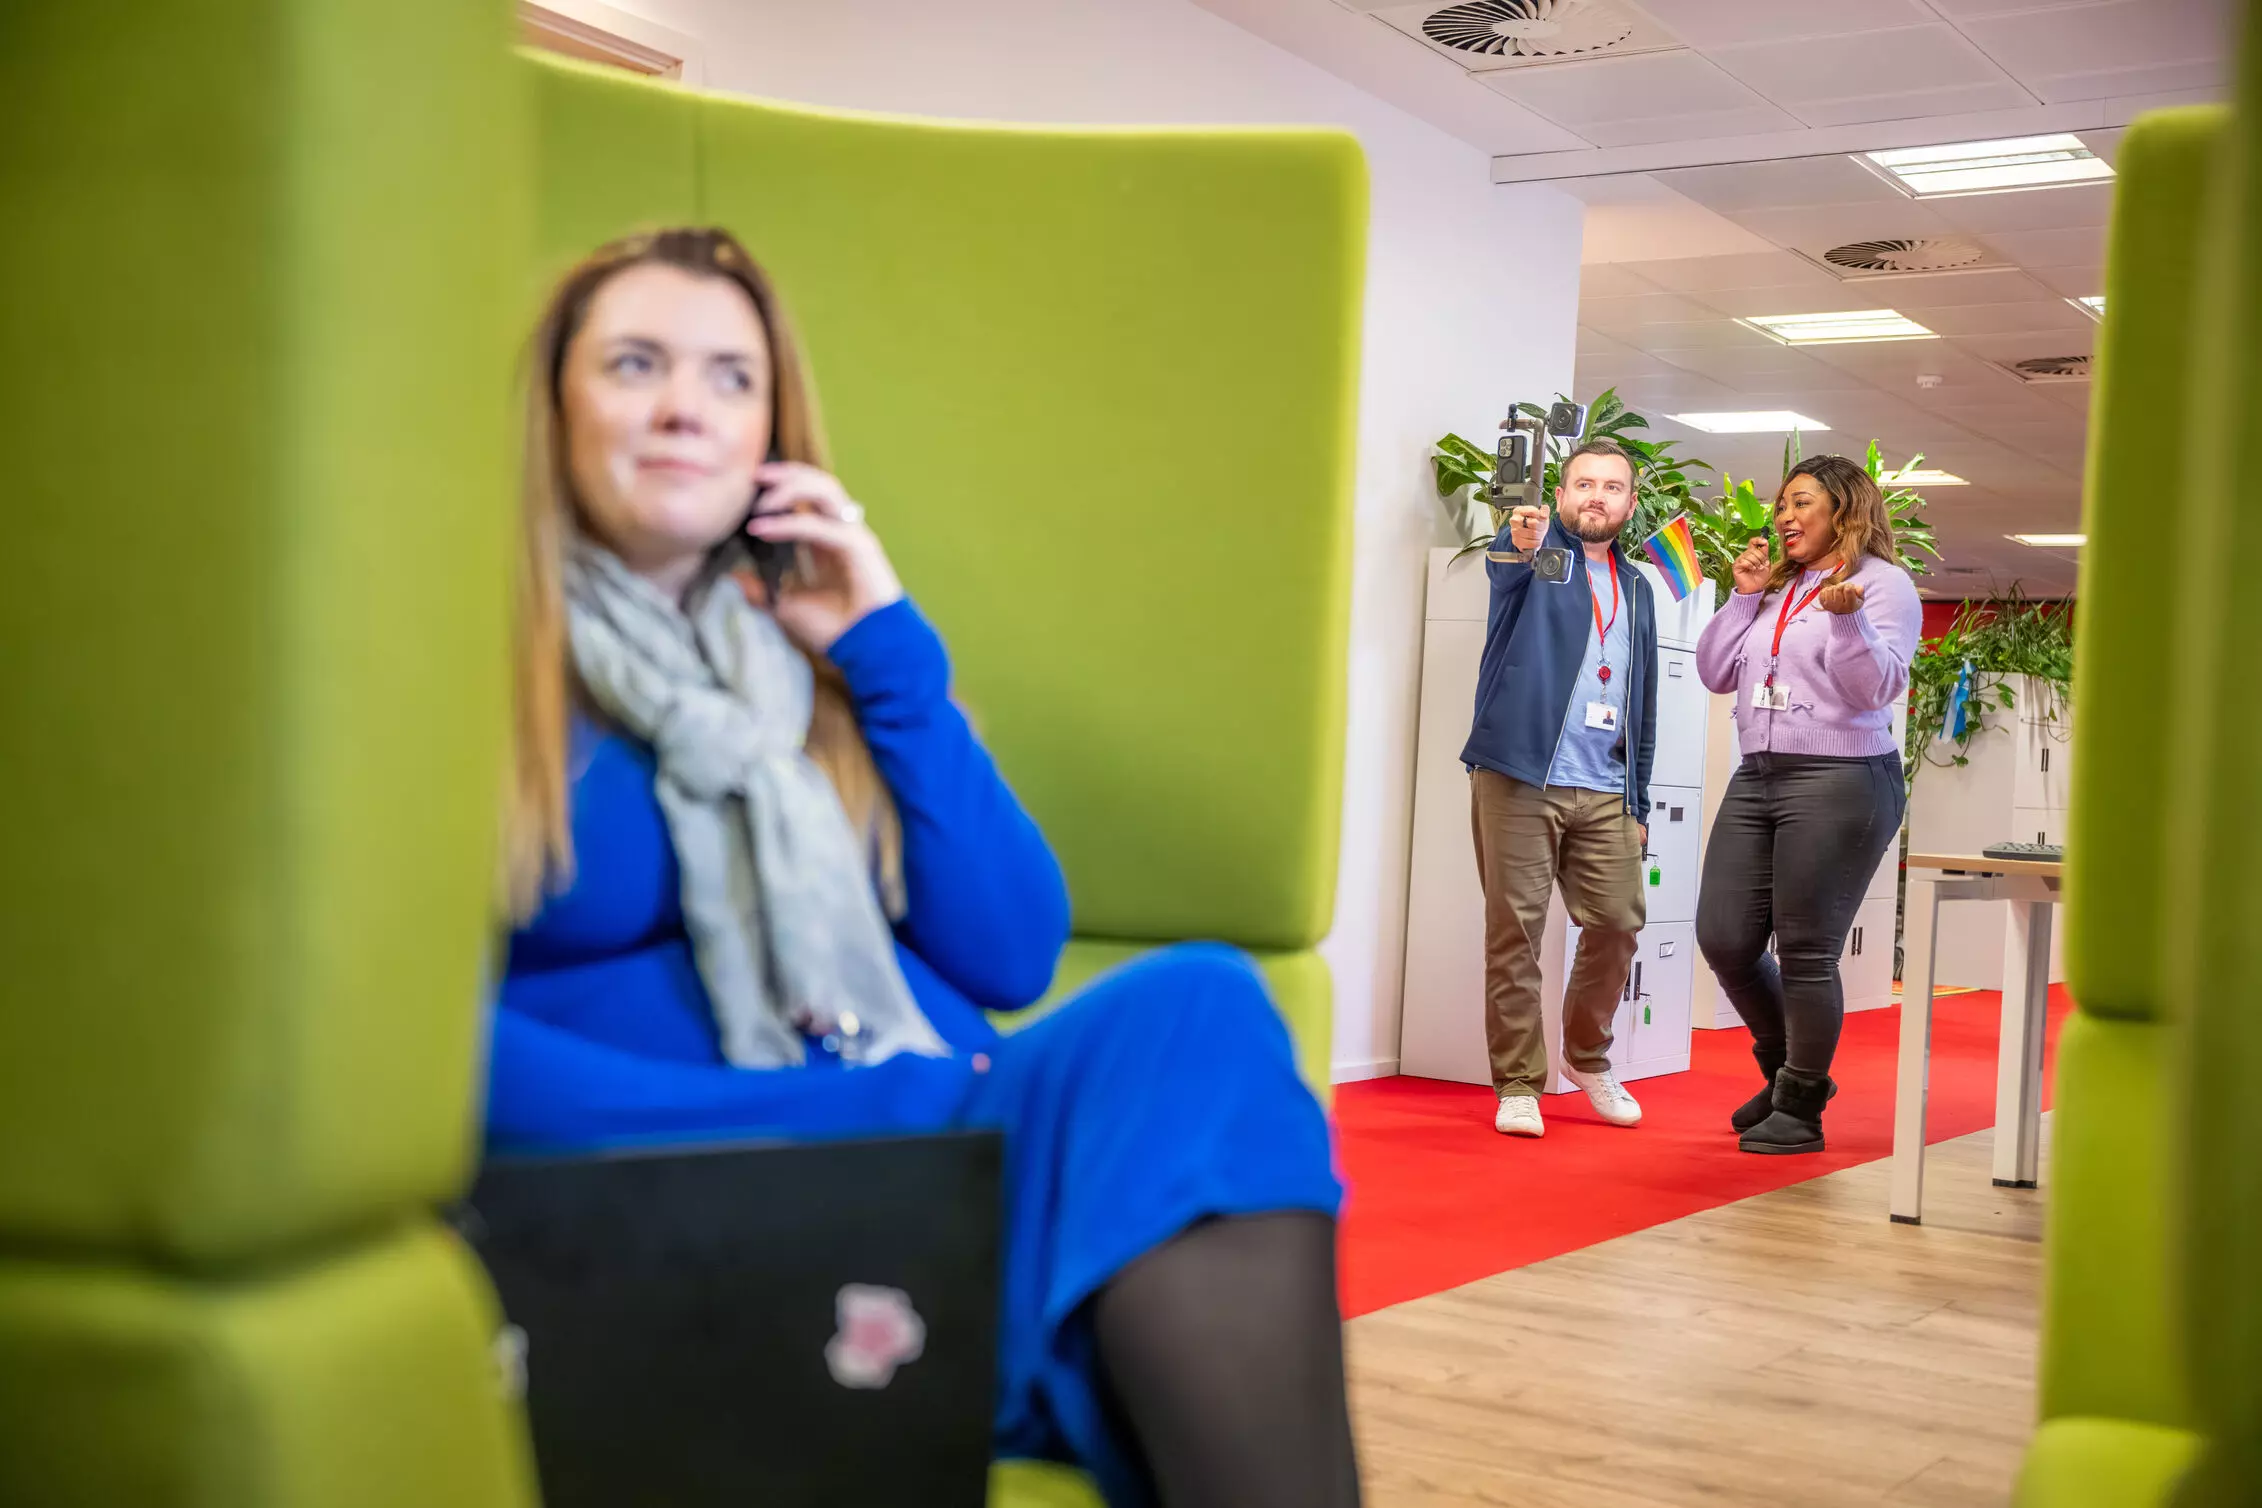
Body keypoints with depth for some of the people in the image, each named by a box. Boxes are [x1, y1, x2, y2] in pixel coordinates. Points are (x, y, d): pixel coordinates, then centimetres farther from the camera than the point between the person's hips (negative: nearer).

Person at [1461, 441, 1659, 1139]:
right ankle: (1518, 1085, 7)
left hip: (1605, 792, 5)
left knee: (1618, 922, 2)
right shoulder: (1540, 550, 3)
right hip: (1520, 777, -5)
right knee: (1515, 930, -3)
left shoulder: (1637, 588, 20)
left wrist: (1638, 799, 15)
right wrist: (1519, 543, -48)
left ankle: (1587, 1054, 25)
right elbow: (1503, 566, -23)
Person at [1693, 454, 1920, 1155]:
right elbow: (1715, 673, 15)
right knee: (1724, 940, 3)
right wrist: (1744, 598, 7)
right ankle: (1786, 1070, 26)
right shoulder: (1774, 587, 18)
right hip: (1757, 777, 7)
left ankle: (1800, 1109, 11)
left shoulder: (1883, 582, -1)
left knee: (1805, 952, -3)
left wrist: (1846, 618, -26)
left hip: (1838, 781, -7)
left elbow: (1878, 688, -11)